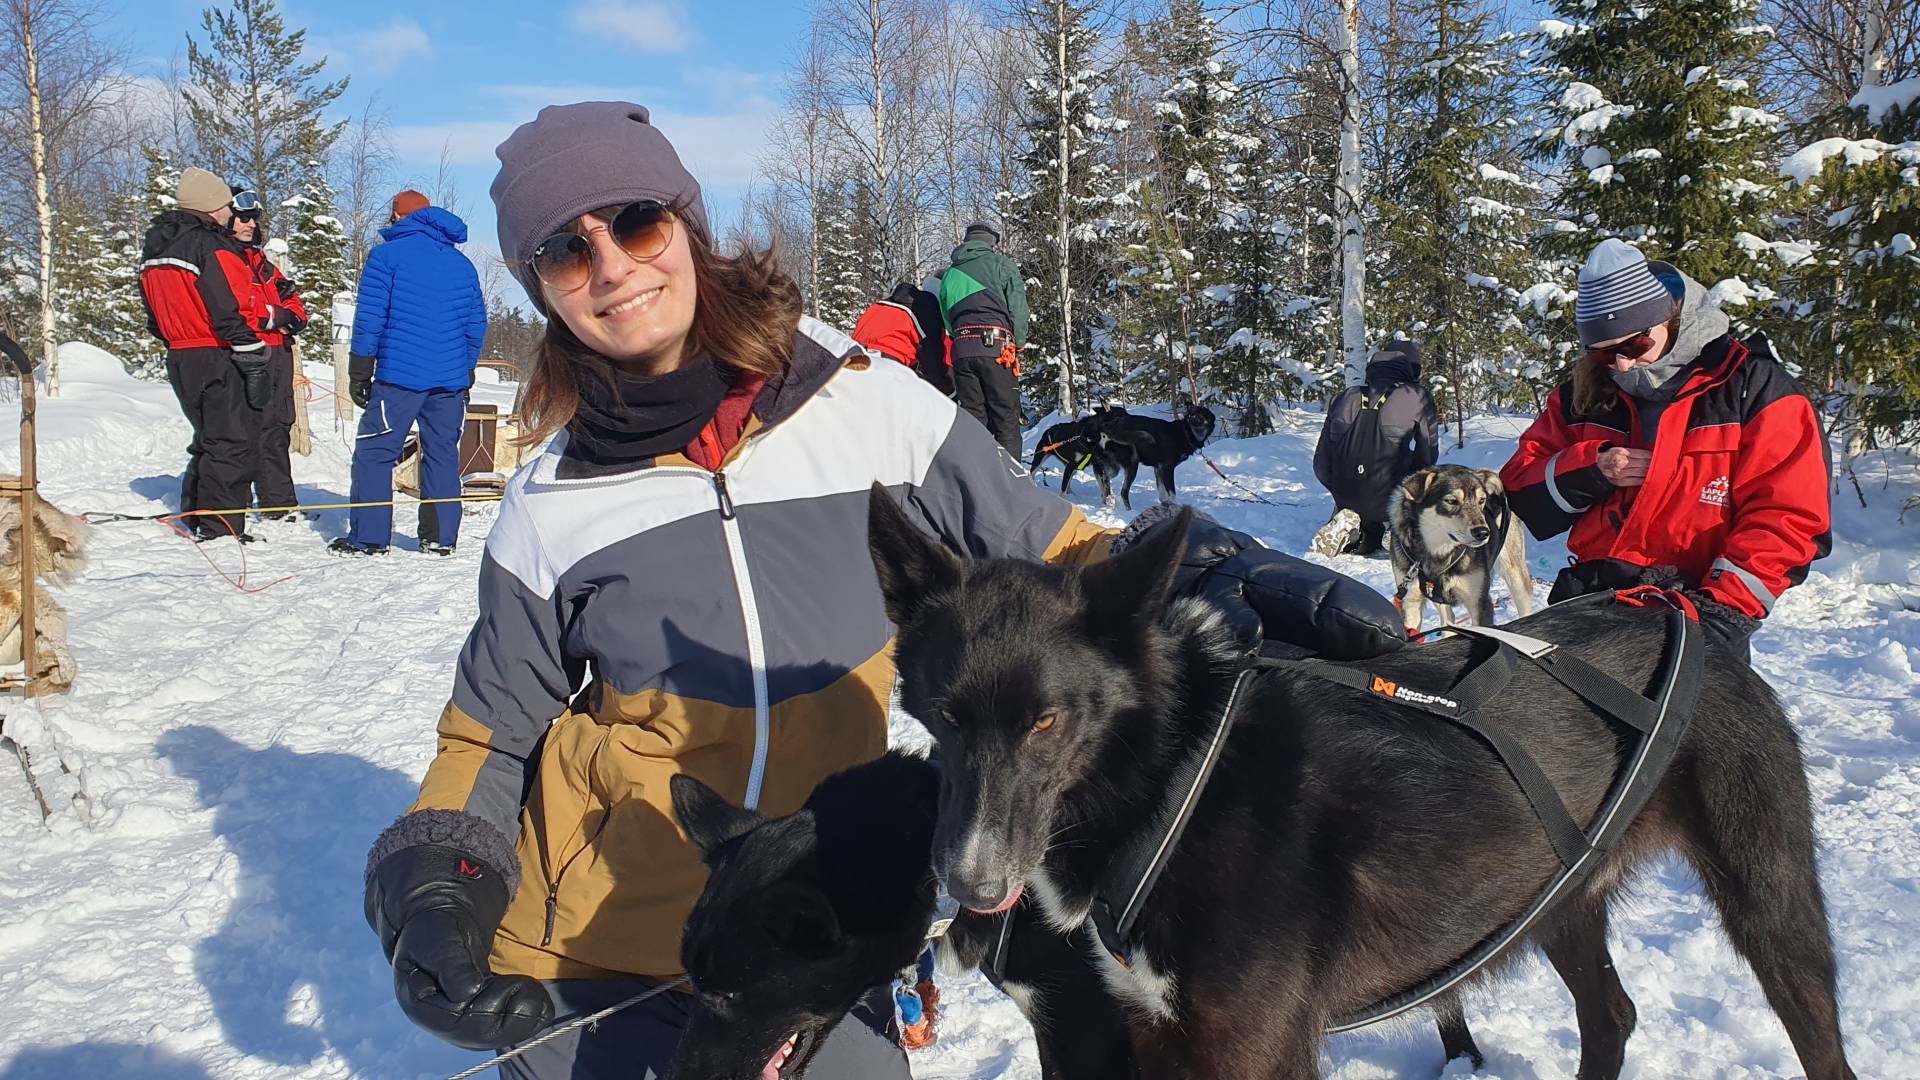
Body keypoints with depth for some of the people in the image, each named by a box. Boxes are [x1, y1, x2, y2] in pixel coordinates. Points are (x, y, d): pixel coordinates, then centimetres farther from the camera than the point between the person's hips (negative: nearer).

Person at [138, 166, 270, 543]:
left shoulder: (154, 250, 15)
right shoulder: (211, 246, -14)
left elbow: (156, 316, 19)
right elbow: (232, 312, -20)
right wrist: (255, 365, -17)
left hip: (180, 358, 9)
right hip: (219, 359, -9)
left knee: (209, 440, 21)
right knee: (235, 442, -4)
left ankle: (196, 516, 26)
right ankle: (222, 527, -5)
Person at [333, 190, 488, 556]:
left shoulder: (386, 255, 0)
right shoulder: (462, 264, 15)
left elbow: (370, 317, -5)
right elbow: (477, 323, 16)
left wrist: (359, 372, -1)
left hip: (399, 375, -5)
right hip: (451, 381, 5)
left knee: (374, 453, 1)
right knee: (442, 455, 9)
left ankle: (368, 537, -2)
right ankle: (440, 537, 9)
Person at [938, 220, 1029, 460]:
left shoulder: (950, 274, 22)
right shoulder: (1001, 264, 7)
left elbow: (946, 316, 18)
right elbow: (1018, 308, -1)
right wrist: (1018, 344, 5)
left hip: (961, 348, 4)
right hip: (997, 346, -4)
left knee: (971, 418, 7)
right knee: (1006, 421, -2)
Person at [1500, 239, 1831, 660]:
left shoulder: (1753, 388, 1)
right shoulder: (1582, 396, 14)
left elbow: (1788, 517, -5)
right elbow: (1520, 493, 14)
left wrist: (1725, 607, -16)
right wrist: (1589, 470, -5)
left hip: (1696, 614, -4)